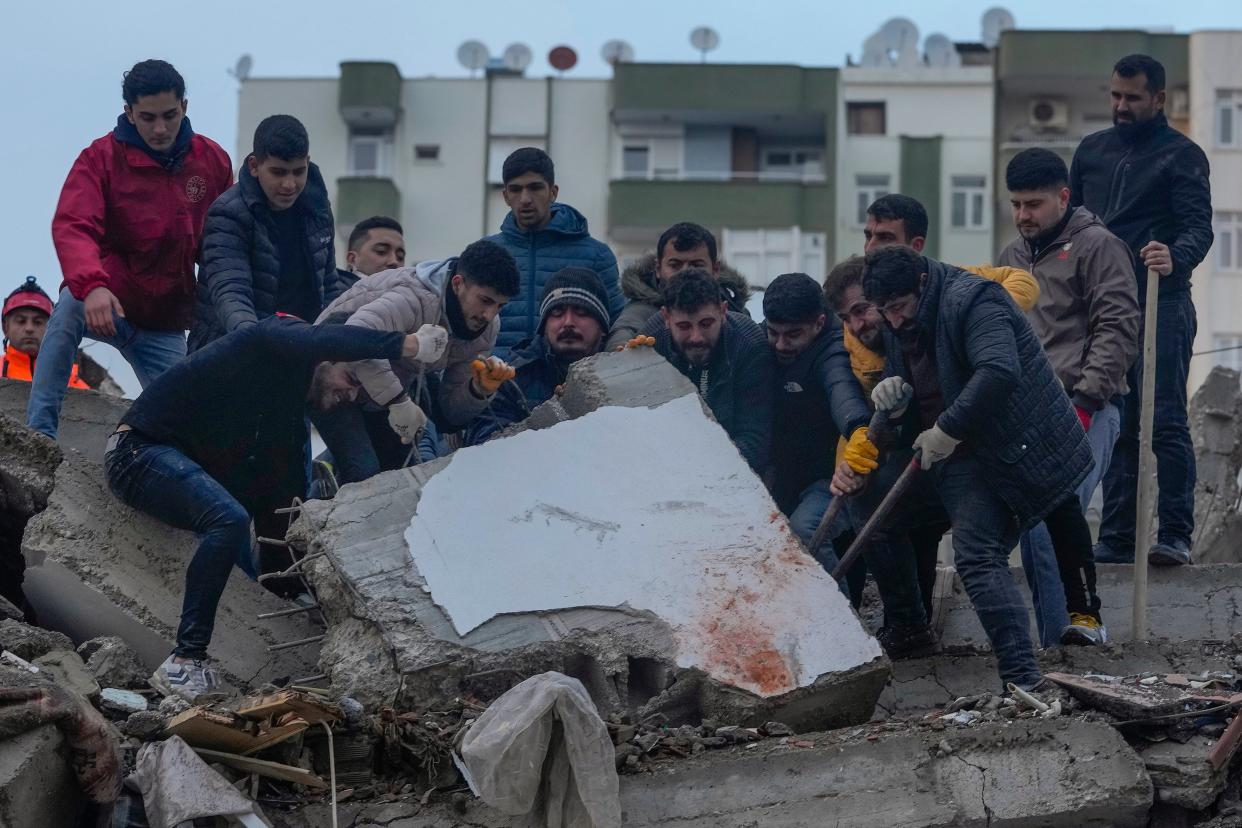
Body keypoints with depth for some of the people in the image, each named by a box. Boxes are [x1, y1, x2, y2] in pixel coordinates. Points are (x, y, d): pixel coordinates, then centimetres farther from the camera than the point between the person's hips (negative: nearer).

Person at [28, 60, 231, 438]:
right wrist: (92, 285, -45)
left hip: (166, 325, 4)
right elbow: (72, 227, -26)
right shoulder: (102, 157, -11)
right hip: (107, 303, -4)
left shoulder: (213, 160, 2)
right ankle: (39, 432, -35)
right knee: (70, 305, -36)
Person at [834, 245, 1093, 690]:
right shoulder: (898, 327, 10)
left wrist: (948, 429, -32)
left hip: (1000, 455, -10)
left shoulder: (971, 302, -20)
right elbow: (910, 401, 19)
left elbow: (999, 371, -36)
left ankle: (1023, 678, -27)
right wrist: (892, 394, -6)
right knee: (867, 503, 13)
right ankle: (904, 622, 28)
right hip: (933, 452, 10)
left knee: (978, 557, -23)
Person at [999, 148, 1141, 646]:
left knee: (1056, 500, -27)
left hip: (1085, 406, -7)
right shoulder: (1012, 257, 24)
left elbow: (1118, 329, -7)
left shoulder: (1097, 245, 2)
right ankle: (1054, 638, 0)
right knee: (1033, 520, -2)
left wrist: (1085, 399, -15)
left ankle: (1085, 615, -21)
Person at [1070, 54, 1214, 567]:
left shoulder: (1182, 155, 0)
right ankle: (1117, 538, 9)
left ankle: (1175, 536, -5)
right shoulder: (1092, 150, 17)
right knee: (1114, 427, 6)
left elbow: (1199, 226, -10)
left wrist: (1177, 258, -32)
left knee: (1165, 423, -8)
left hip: (1160, 305, -5)